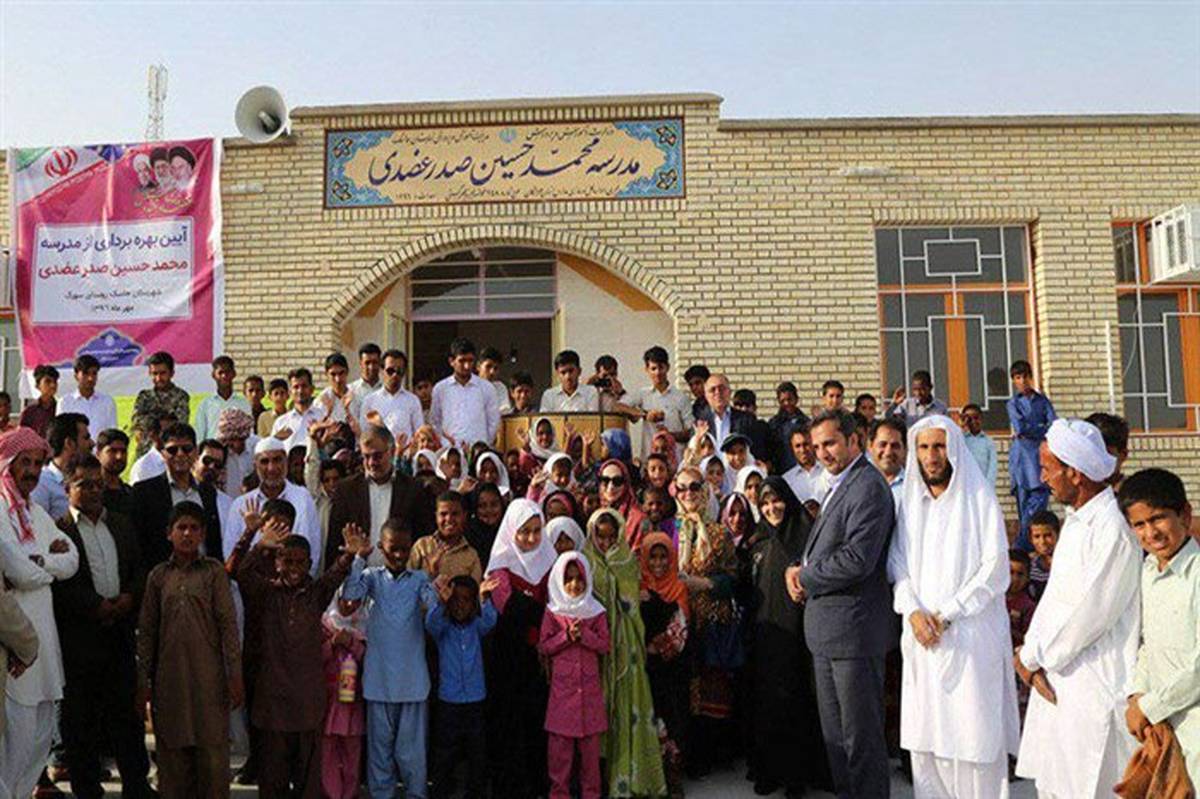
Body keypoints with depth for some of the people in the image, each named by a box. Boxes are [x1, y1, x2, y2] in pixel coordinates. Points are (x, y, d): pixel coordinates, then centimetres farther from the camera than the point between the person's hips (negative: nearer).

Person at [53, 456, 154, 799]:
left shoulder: (122, 526, 14)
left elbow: (139, 571, 15)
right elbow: (58, 583, -13)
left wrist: (129, 597, -3)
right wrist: (96, 605, -15)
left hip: (120, 635, 5)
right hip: (78, 638, -5)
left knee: (126, 711, 11)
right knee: (80, 719, 6)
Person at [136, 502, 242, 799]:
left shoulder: (213, 571, 1)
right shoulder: (158, 576, 8)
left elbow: (228, 623, -2)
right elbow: (146, 631, 10)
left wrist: (234, 675, -7)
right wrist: (143, 680, 6)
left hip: (208, 675, -2)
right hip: (169, 676, 2)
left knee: (212, 752, 1)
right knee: (172, 753, 8)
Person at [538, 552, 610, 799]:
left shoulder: (595, 611, 4)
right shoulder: (553, 611, 2)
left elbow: (605, 645, 0)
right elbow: (543, 646, -2)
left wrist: (584, 634, -14)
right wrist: (567, 635, -14)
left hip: (590, 687, 1)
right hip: (562, 686, -1)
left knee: (590, 742, 6)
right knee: (560, 742, 1)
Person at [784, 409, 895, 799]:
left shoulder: (868, 487, -16)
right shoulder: (838, 486, 16)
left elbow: (857, 560, -25)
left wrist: (805, 578, -12)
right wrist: (798, 568, 1)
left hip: (854, 630, -10)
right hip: (827, 632, 10)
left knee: (861, 736, 3)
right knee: (835, 734, 19)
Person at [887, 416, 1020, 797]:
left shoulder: (978, 498, -2)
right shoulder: (910, 501, 11)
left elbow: (995, 568, -8)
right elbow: (898, 564, 8)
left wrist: (946, 614, -11)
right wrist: (913, 611, -7)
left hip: (970, 633, -3)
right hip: (922, 636, 4)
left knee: (973, 729, -2)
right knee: (925, 728, 5)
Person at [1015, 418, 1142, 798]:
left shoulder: (1113, 530, -20)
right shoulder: (1076, 520, 11)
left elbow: (1090, 613, -20)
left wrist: (1034, 658, -9)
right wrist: (1031, 652, 0)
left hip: (1095, 684, -9)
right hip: (1055, 679, 9)